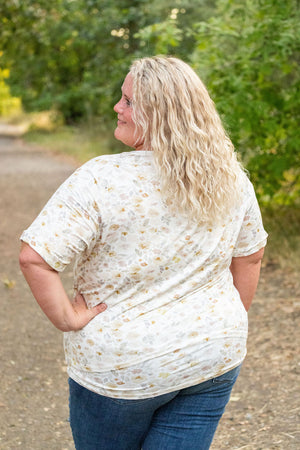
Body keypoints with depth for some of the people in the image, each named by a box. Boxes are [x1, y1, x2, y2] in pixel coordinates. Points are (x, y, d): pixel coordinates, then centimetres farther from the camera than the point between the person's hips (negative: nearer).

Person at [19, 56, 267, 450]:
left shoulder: (100, 179, -20)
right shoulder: (230, 177, -4)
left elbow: (35, 257, -26)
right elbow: (250, 255, 8)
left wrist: (67, 318, -13)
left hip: (121, 369, -3)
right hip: (213, 359, 4)